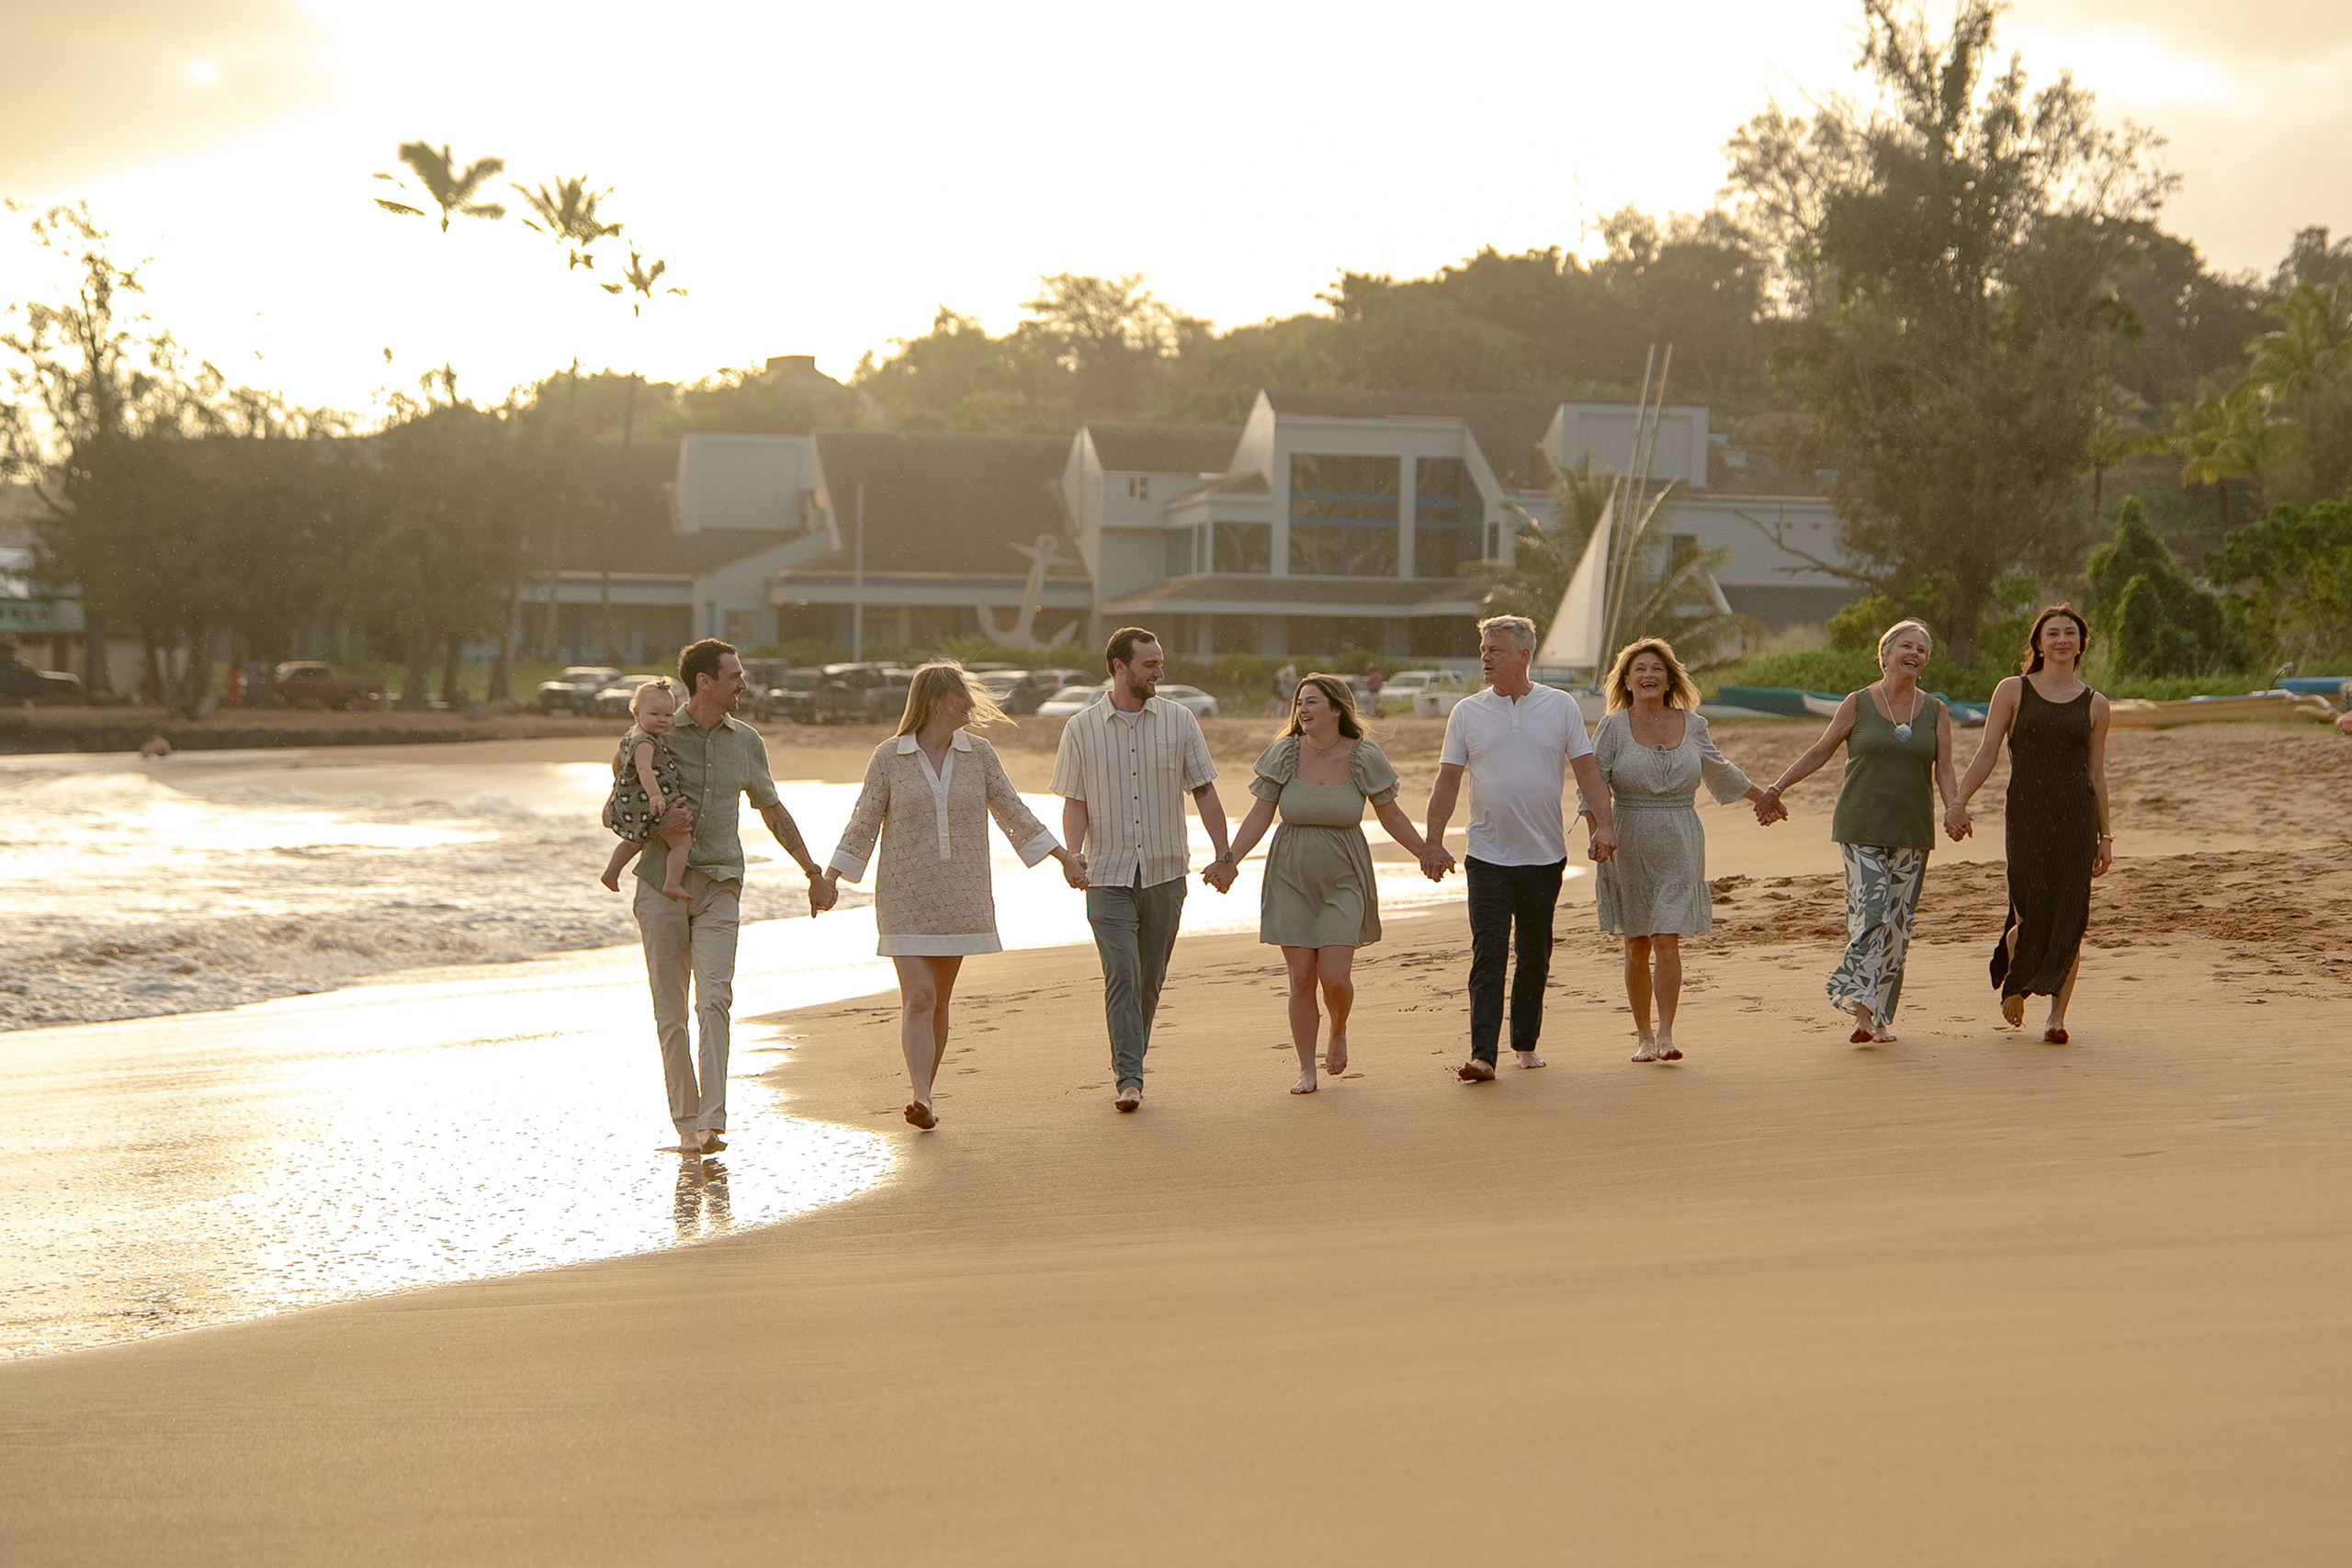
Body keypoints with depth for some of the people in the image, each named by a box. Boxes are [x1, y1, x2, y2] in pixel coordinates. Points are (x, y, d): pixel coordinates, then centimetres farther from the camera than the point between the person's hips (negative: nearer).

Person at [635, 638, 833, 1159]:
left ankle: (712, 1124, -23)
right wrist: (659, 820, -14)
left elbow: (773, 810, 24)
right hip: (662, 882, -1)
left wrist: (814, 873, 27)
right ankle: (685, 1125, 10)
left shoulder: (746, 741, 11)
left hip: (719, 886, 1)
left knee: (714, 1002, -15)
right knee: (670, 1013, 1)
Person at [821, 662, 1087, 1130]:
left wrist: (1064, 857, 8)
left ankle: (923, 1096, 17)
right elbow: (863, 823, 3)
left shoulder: (978, 754, 5)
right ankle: (921, 1101, -20)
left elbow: (1013, 813, 10)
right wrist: (830, 875, -5)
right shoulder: (889, 757, -1)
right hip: (906, 895, -3)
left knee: (939, 1000, 7)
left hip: (961, 894, 3)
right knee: (918, 997, -13)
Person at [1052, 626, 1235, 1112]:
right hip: (1109, 876, -2)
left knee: (1150, 978, 8)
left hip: (1164, 872, 2)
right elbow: (1075, 802, 3)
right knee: (1122, 974, -13)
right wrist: (1073, 857, -13)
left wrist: (1224, 855, 2)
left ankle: (1128, 1065, 23)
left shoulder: (1179, 722, 4)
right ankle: (1130, 1078, -15)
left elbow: (1205, 793, 7)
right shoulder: (1082, 729, 1)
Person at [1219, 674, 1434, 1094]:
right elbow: (1260, 814, 0)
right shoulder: (1283, 754, -4)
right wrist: (1229, 860, -10)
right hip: (1291, 881, 1)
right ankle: (1306, 1070, 14)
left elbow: (1391, 815, 6)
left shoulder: (1364, 757, -6)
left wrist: (1425, 854, 5)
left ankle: (1339, 1030, 24)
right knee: (1302, 979, 0)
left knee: (1335, 977, -10)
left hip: (1343, 881, -1)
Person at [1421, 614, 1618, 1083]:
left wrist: (1604, 823, -10)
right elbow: (1448, 781, 4)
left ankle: (1525, 1043, 24)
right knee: (1488, 953, -10)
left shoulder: (1561, 707, 2)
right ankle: (1483, 1054, -15)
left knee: (1535, 954, 10)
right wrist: (1433, 841, -3)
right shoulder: (1467, 712, 3)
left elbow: (1586, 770, 2)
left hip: (1545, 854, 1)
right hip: (1488, 855, -1)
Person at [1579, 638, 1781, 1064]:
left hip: (1679, 848, 1)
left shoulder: (1693, 725, 6)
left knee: (1667, 942, -10)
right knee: (1637, 947, 5)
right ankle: (1643, 1036, 15)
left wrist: (1762, 797, 35)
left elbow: (1721, 772, 24)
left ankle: (1665, 1033, -9)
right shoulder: (1613, 728, -1)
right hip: (1628, 848, -1)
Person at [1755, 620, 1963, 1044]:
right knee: (1868, 914, -16)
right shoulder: (1857, 704, 2)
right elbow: (1819, 752, 9)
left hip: (1911, 832, 3)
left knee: (1897, 924, 2)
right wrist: (1775, 789, 7)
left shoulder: (1935, 712, 8)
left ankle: (1878, 1017, 7)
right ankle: (1860, 1006, -16)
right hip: (1861, 828, -3)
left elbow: (1944, 770, 3)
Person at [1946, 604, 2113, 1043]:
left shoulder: (2094, 705, 10)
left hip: (2077, 817, 2)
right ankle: (2013, 982, 25)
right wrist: (1959, 802, -9)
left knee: (2070, 918, -3)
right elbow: (1986, 754, 2)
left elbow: (2097, 775, 12)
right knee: (2032, 913, -6)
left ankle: (2057, 1015, 5)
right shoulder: (2013, 691, 6)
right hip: (2027, 813, -1)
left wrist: (2105, 836, 9)